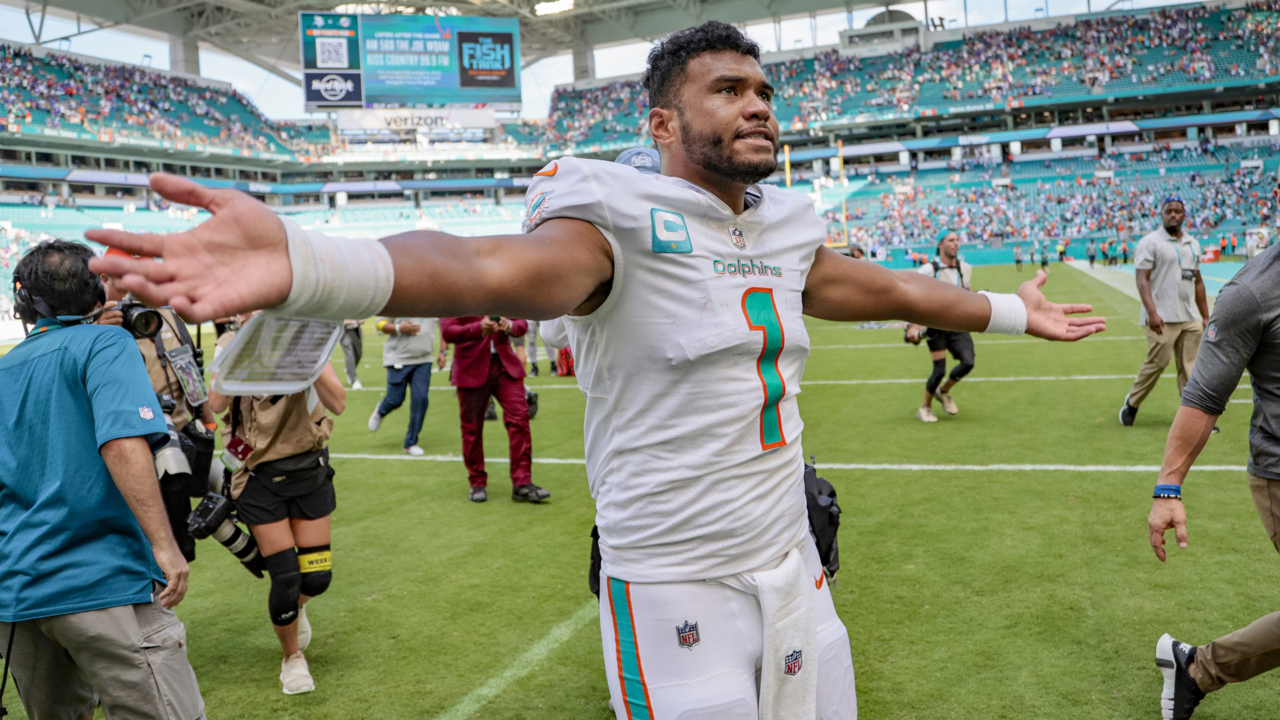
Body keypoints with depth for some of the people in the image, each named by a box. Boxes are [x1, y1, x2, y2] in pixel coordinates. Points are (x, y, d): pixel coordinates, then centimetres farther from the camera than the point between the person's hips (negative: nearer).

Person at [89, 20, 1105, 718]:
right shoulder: (622, 222, -16)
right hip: (676, 592, -7)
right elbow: (494, 271, -36)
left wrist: (1017, 313, 37)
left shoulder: (783, 234, 8)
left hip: (793, 570, 7)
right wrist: (301, 265, -54)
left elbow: (893, 291, 23)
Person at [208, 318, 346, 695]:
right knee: (285, 577, -4)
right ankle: (292, 658, 23)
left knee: (317, 576, 4)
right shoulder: (232, 345, -6)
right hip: (258, 476, -1)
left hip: (308, 469, 1)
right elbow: (216, 404, -23)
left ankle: (295, 607, 42)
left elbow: (338, 404, -20)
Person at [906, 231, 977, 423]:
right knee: (940, 370, -8)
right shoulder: (929, 270, -11)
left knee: (968, 362, -12)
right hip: (936, 326, -5)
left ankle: (943, 392, 18)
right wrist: (912, 326, -20)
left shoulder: (965, 268, 6)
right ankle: (925, 408, 16)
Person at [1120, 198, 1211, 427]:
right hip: (1162, 318, -6)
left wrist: (1206, 316, 16)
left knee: (1189, 366, 5)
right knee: (1157, 362, -7)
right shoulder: (1150, 242, -4)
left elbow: (1198, 281, 20)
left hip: (1190, 318, 6)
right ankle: (1131, 403, 13)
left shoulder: (1193, 244, 16)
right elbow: (1142, 280, -12)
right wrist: (1152, 313, -22)